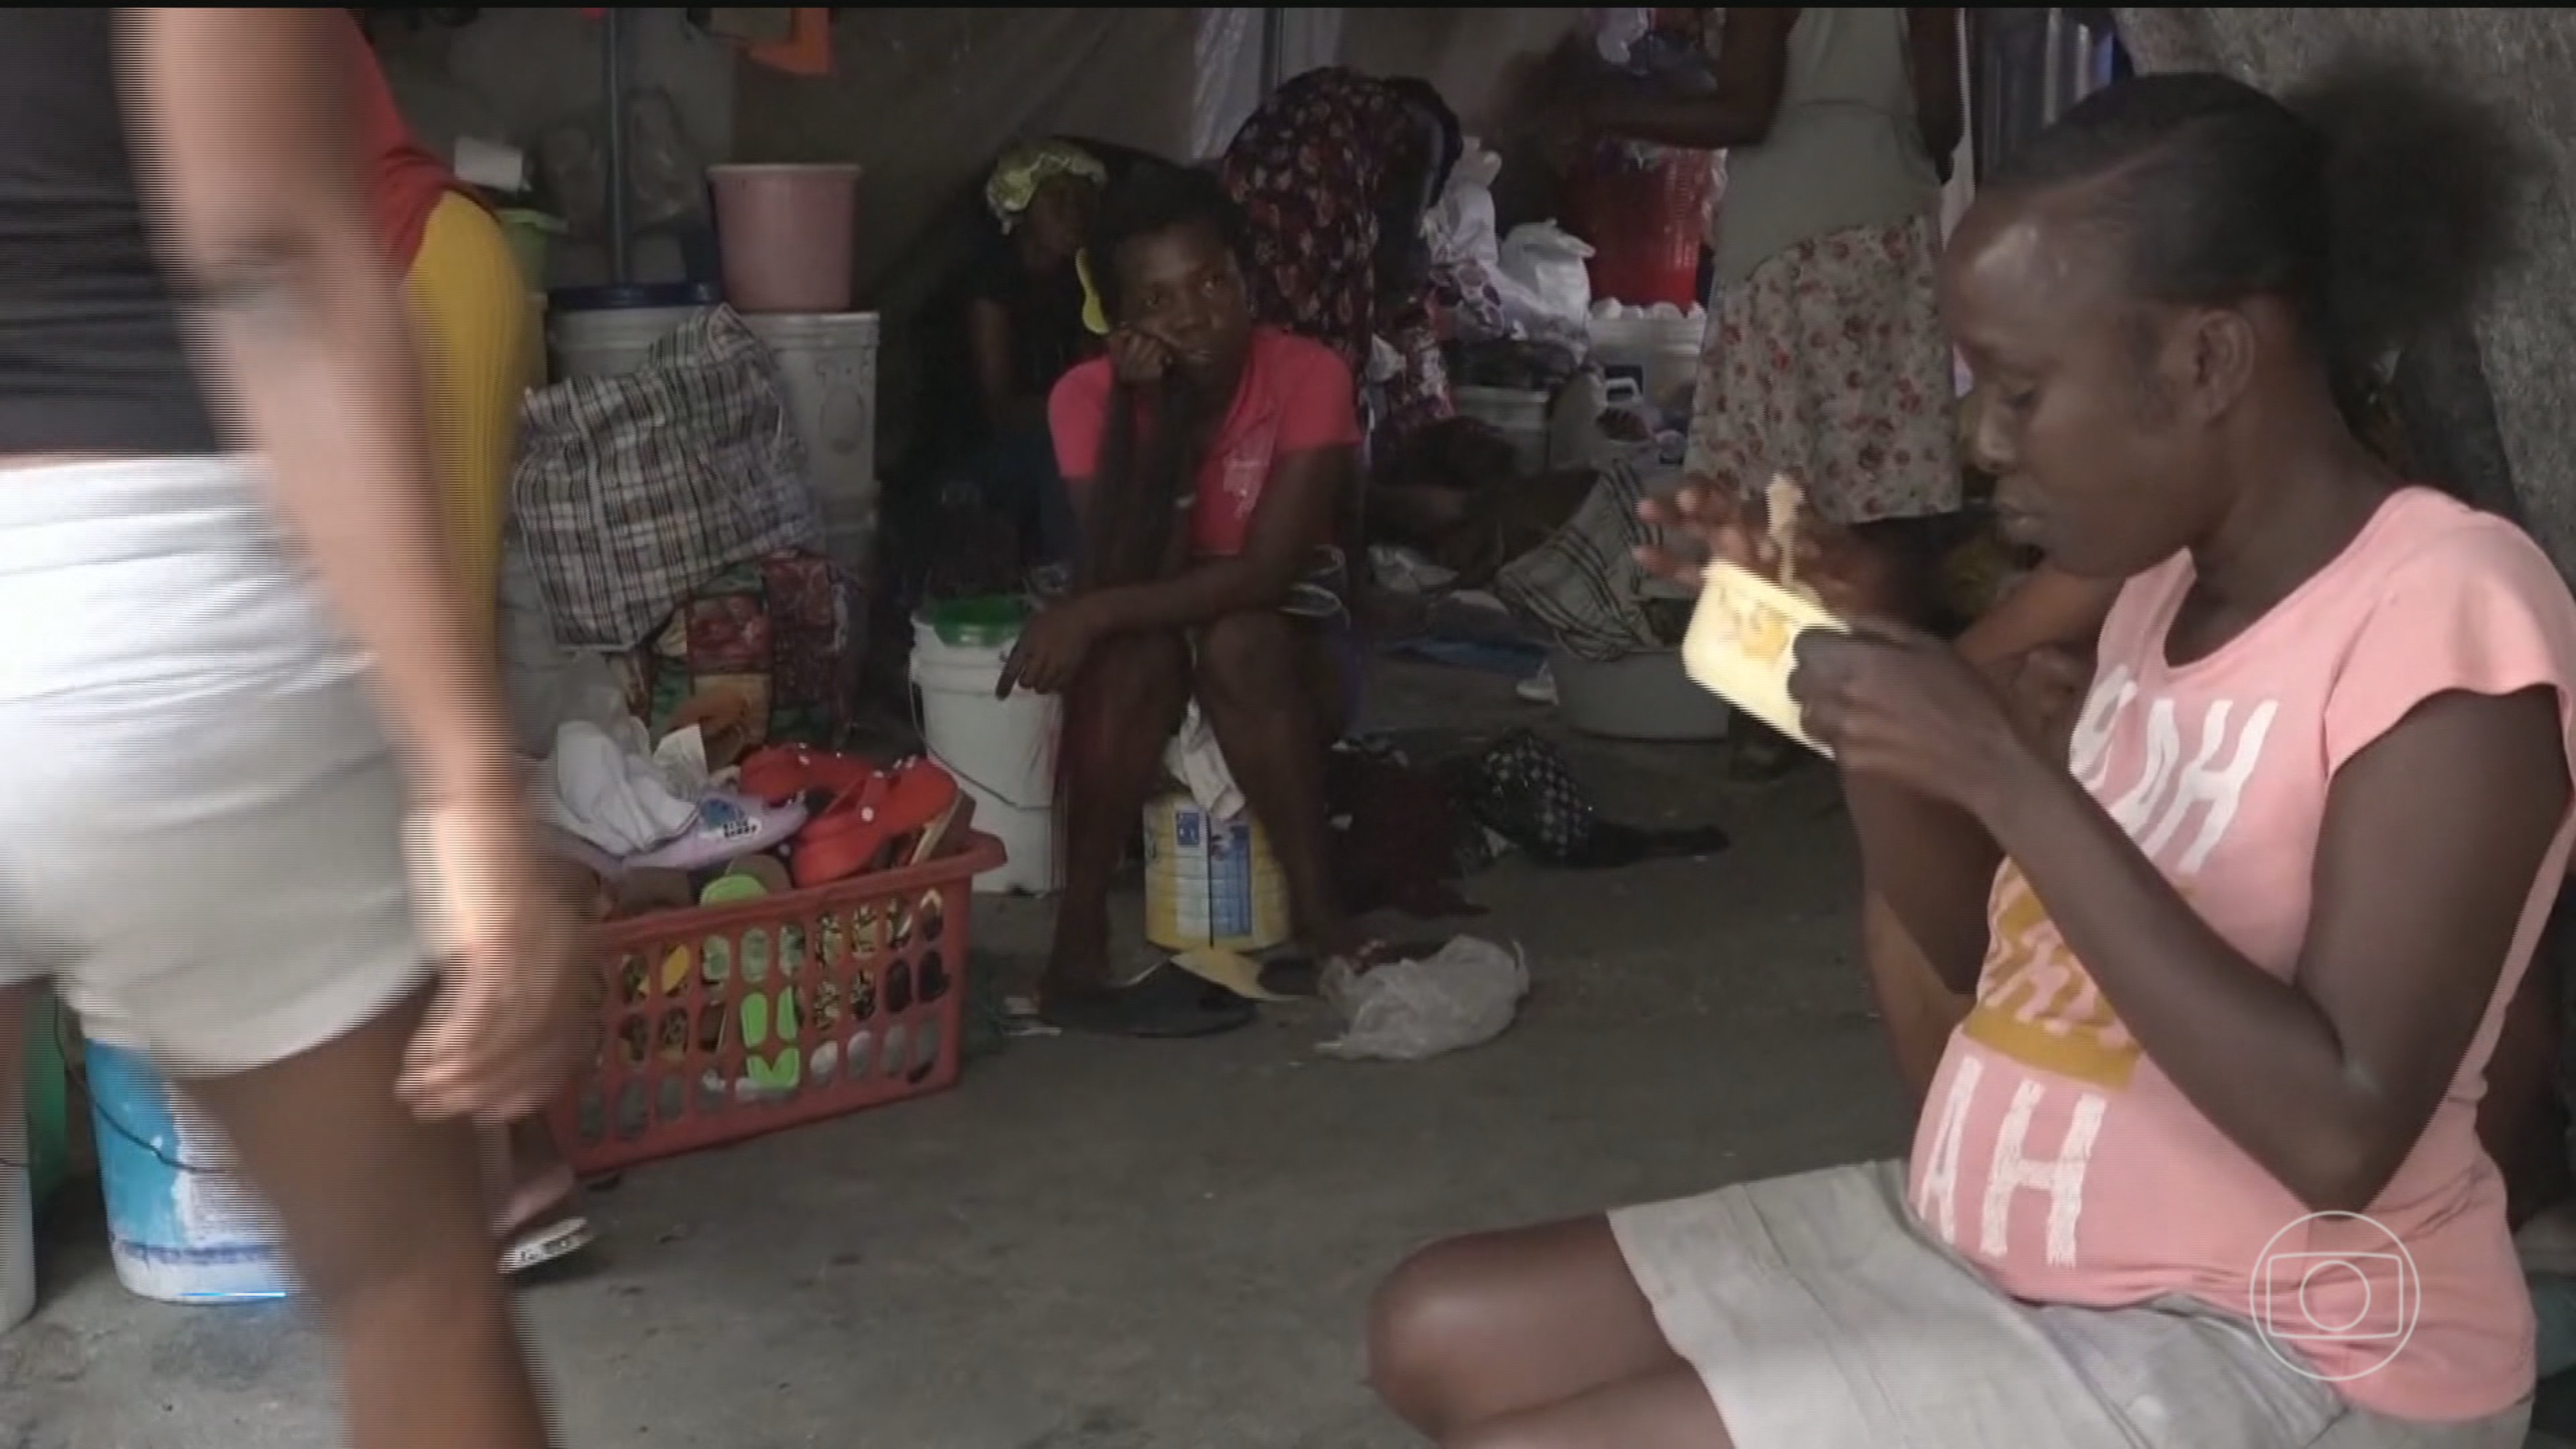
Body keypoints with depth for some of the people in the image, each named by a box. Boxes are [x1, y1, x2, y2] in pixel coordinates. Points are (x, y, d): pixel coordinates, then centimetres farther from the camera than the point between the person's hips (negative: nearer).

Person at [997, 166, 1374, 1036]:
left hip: (1284, 659, -1)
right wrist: (1145, 412, -32)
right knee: (1136, 652, -32)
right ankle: (1078, 940, -27)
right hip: (1146, 685, 1)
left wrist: (1093, 613, -36)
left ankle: (1318, 914, -25)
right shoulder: (1089, 397, -14)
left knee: (1238, 640, -34)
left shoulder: (1308, 377, -20)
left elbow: (1266, 575, -28)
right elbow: (1121, 579, -25)